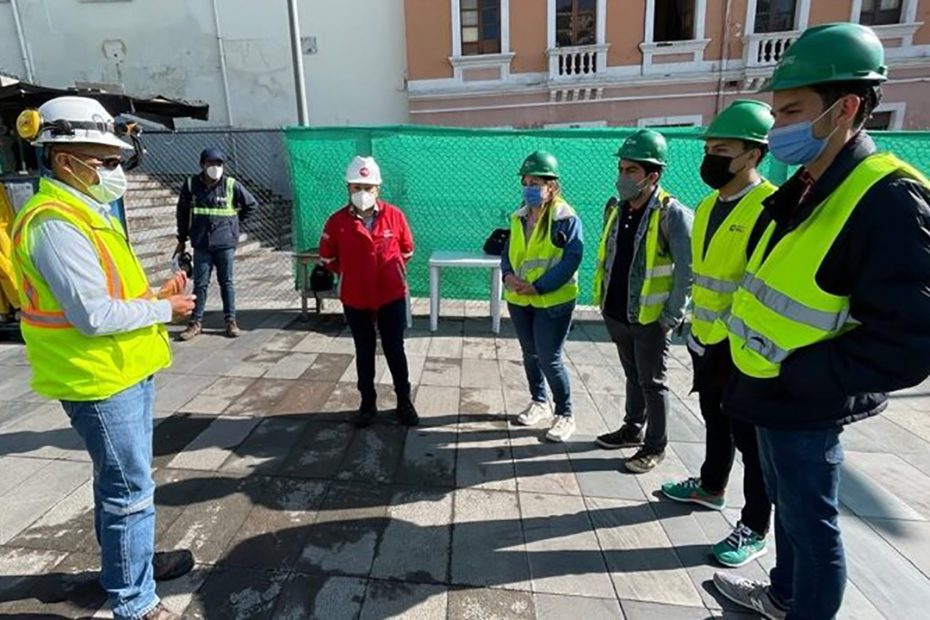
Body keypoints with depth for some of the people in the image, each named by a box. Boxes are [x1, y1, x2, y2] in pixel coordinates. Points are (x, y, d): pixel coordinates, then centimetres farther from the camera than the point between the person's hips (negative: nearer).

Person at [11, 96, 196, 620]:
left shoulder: (84, 212, 12)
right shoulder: (54, 223, -20)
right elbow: (94, 316, -26)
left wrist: (154, 293, 2)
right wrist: (163, 309, -14)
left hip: (123, 371, 10)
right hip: (100, 379, -10)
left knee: (120, 480, 23)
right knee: (131, 489, 1)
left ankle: (130, 559, 42)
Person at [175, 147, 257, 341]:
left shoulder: (232, 185, -3)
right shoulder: (191, 184, 1)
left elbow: (251, 204, 11)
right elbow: (182, 212, 10)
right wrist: (182, 240, 12)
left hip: (225, 243, -1)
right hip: (201, 244, 1)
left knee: (226, 282, 7)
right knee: (200, 284, 5)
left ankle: (231, 320, 15)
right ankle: (196, 323, 14)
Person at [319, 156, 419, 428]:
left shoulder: (394, 215, -7)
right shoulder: (337, 221, -8)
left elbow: (407, 250, 9)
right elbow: (327, 257, 8)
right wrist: (351, 274, 11)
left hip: (392, 297, 0)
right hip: (355, 300, 1)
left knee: (395, 350, 9)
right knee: (364, 352, 14)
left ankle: (404, 402, 25)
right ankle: (367, 403, 29)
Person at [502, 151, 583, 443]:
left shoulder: (567, 218, -13)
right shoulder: (519, 217, 8)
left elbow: (570, 261, -19)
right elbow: (507, 251, 11)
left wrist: (538, 287, -24)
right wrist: (508, 275, -11)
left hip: (552, 302, -6)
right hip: (519, 300, 7)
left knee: (550, 360, -3)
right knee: (530, 354, 17)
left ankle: (565, 415, 17)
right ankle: (539, 402, 37)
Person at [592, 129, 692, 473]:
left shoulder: (673, 215, -15)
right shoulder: (615, 208, 4)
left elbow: (687, 271, -15)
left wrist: (672, 317, -15)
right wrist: (602, 298, 11)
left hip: (650, 318, -6)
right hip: (616, 314, 6)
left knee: (652, 383, 7)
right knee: (632, 376, 21)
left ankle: (655, 446, 24)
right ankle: (632, 429, 38)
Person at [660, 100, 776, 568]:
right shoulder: (708, 204, 8)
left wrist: (730, 338, -20)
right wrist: (698, 329, 16)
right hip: (705, 340, 8)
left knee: (750, 436, 6)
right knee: (715, 419, 23)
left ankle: (755, 529, 23)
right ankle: (711, 487, 44)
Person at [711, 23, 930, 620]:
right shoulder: (804, 190, 7)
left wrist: (792, 377, -20)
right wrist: (755, 366, 8)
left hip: (804, 410, -9)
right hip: (773, 398, 9)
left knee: (810, 524, 12)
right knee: (788, 509, 25)